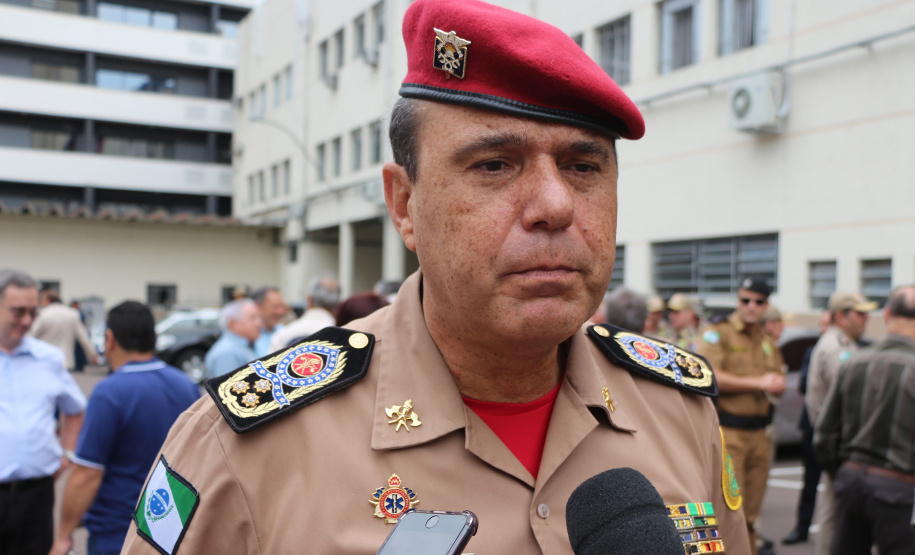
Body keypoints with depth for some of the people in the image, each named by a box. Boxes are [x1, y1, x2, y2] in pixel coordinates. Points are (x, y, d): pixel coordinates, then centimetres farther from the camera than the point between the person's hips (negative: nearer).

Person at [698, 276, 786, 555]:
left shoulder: (768, 343, 18)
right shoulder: (718, 333, -4)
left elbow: (780, 385, 19)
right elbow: (710, 377, -16)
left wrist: (776, 384, -6)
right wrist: (757, 382, -14)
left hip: (758, 434, 6)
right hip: (727, 431, -6)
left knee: (750, 514, 12)